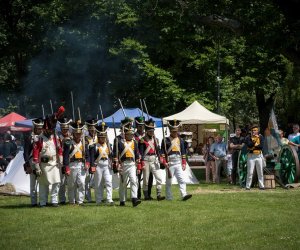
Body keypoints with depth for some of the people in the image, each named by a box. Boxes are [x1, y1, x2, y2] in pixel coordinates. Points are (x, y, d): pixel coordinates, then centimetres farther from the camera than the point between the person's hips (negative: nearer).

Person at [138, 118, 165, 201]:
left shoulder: (155, 139, 12)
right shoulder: (143, 140, -4)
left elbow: (158, 150, 13)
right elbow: (141, 153, -8)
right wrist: (142, 163, -14)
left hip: (155, 160, 5)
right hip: (146, 160, -5)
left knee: (159, 178, -4)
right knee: (146, 179, 3)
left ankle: (159, 195, -2)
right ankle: (146, 195, 11)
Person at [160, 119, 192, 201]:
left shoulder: (180, 140, 12)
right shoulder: (165, 141, 0)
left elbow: (183, 153, 15)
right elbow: (162, 152, -2)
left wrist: (184, 163, 10)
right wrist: (164, 162, -12)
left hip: (178, 164, 3)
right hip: (169, 164, -3)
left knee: (181, 179, -11)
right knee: (169, 181, 5)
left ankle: (184, 194, -20)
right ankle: (169, 197, 11)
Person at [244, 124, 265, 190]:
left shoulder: (260, 137, 6)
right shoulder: (248, 137, 1)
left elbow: (261, 146, -6)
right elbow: (249, 145, -16)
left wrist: (254, 146, -11)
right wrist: (255, 139, -20)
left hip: (259, 156, 2)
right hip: (251, 156, -2)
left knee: (260, 172, 6)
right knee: (250, 172, -5)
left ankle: (261, 185, 11)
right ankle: (248, 186, -2)